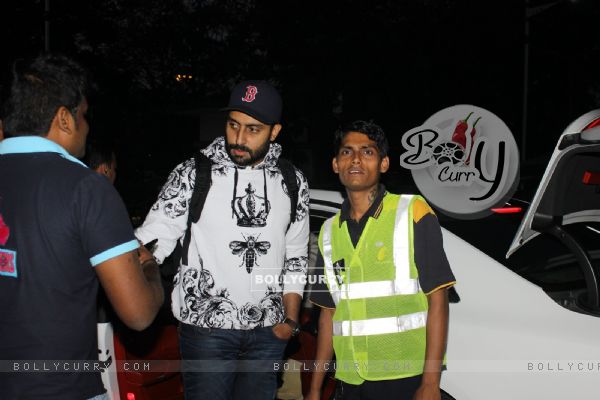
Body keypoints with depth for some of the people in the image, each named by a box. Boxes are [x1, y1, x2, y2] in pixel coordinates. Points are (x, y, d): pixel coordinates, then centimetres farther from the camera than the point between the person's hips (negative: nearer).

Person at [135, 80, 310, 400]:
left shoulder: (292, 182, 3)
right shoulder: (193, 174, -7)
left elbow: (296, 257, 10)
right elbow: (152, 239, -10)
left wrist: (290, 319, 6)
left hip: (268, 331, 3)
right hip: (206, 327, -3)